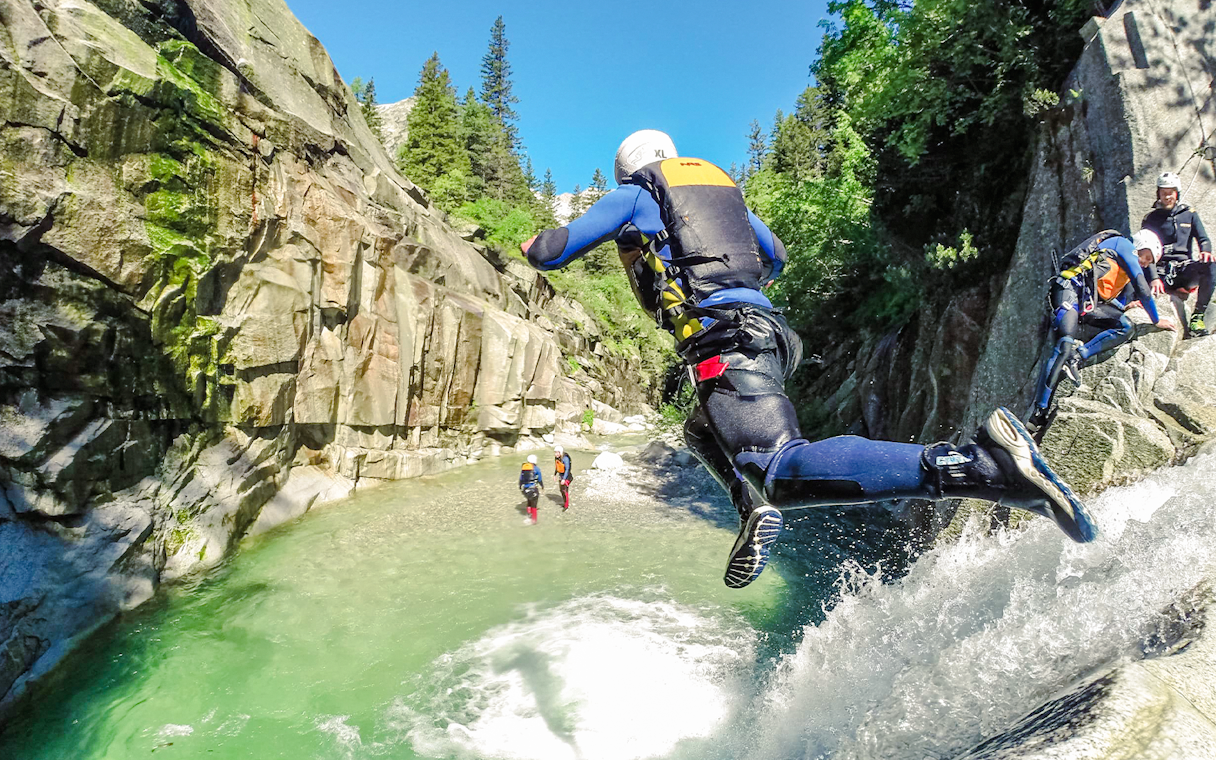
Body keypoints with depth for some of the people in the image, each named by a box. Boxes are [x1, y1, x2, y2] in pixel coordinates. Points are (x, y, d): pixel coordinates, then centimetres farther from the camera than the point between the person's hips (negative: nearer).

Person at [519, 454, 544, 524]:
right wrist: (542, 487, 17)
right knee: (534, 505, 8)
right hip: (533, 489, -4)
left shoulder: (523, 468, 5)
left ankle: (529, 512, 19)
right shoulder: (536, 469, -6)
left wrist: (520, 487, 24)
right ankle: (534, 520, 11)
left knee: (529, 500, 29)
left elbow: (521, 479, 11)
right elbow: (540, 480, 1)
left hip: (525, 489, 4)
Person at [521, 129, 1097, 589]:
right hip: (765, 326, 8)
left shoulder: (634, 195, 14)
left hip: (722, 338, -8)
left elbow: (550, 253, 15)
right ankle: (755, 509, 4)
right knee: (702, 431, 31)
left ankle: (984, 466, -35)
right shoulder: (722, 185, 31)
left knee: (785, 474, -23)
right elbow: (775, 257, 40)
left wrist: (536, 242, 39)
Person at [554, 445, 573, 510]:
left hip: (566, 476, -8)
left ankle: (566, 506, 7)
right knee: (561, 489, 18)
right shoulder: (556, 457, -4)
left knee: (565, 490, -7)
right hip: (561, 475, 8)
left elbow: (567, 469, -26)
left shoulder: (565, 458, -27)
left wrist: (564, 479, -28)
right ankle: (564, 502, 37)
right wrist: (555, 474, 19)